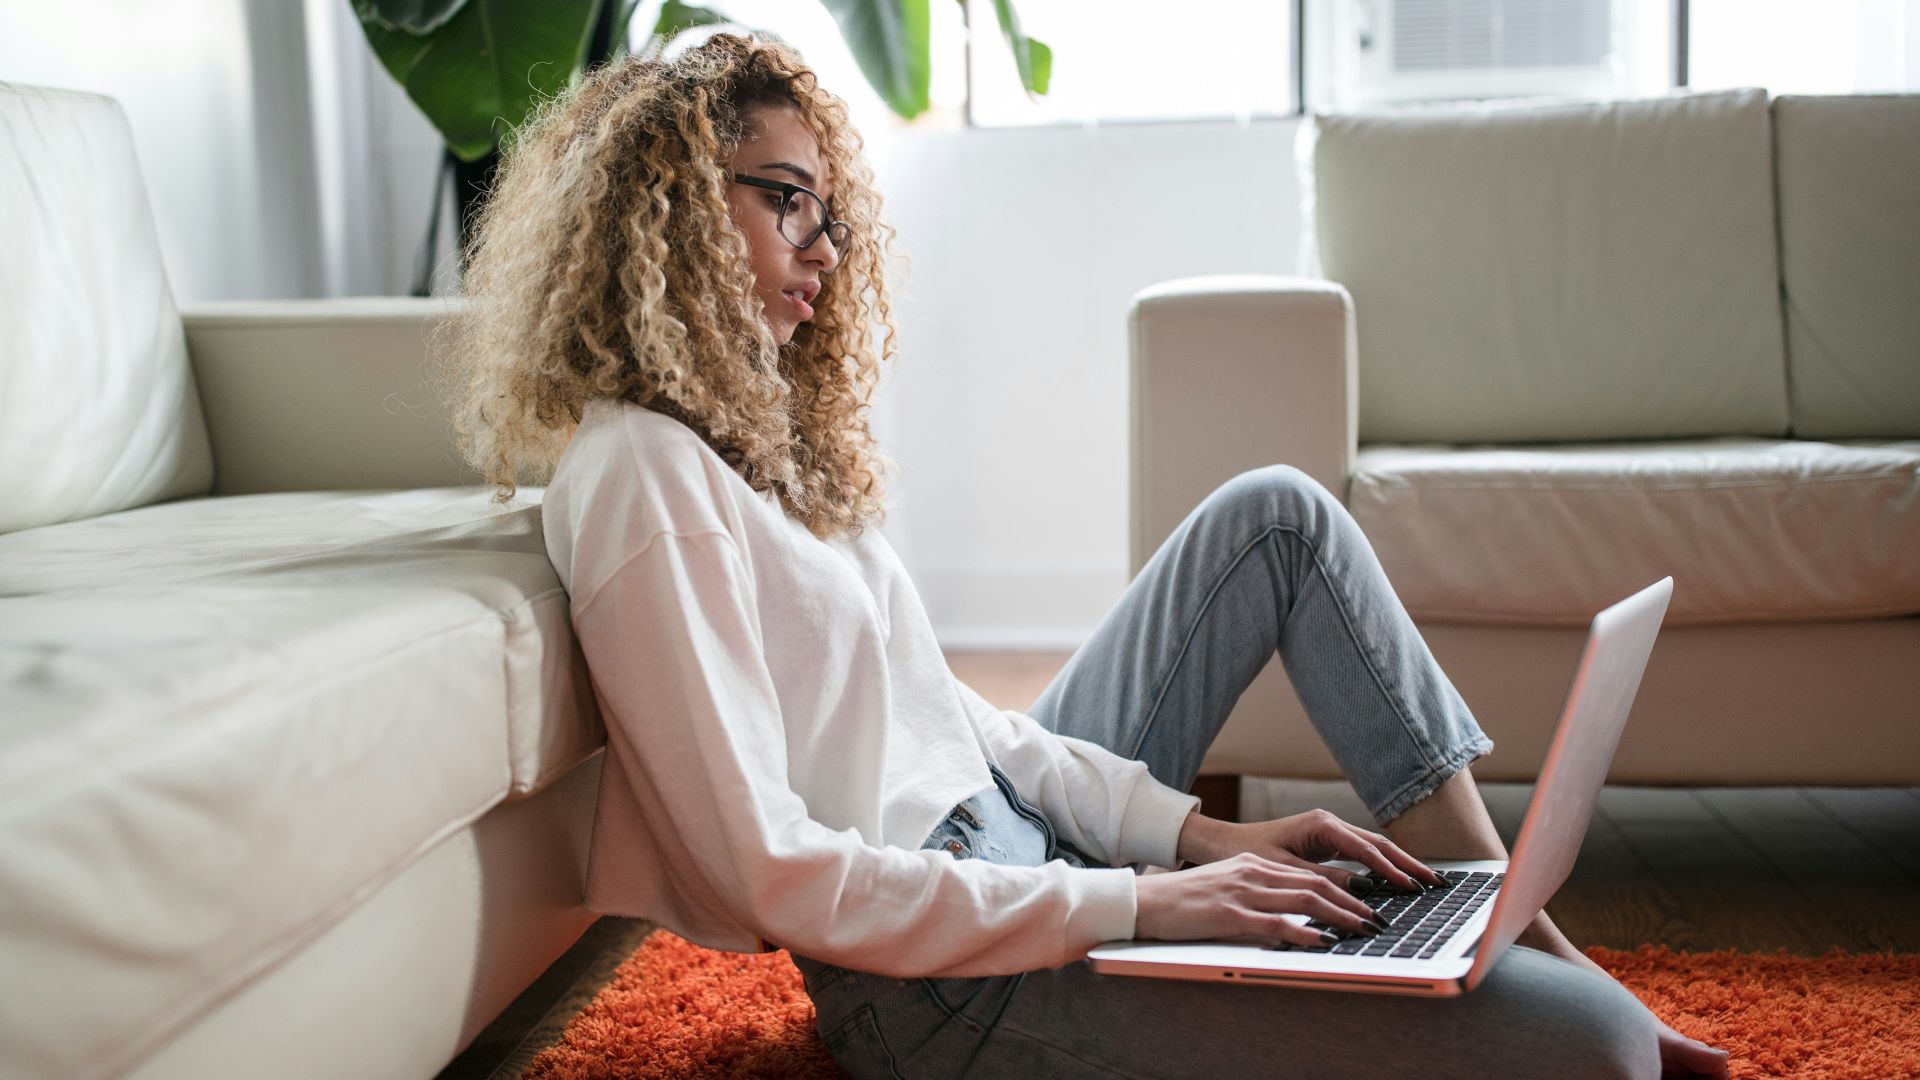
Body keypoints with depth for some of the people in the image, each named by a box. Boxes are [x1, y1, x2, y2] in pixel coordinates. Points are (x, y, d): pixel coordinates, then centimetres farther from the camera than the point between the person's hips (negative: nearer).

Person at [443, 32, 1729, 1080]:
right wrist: (1139, 904, -21)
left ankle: (1515, 928, 13)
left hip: (1016, 832, 11)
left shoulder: (754, 431, 13)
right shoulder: (641, 475, -17)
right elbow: (775, 875, -23)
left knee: (1276, 511, 12)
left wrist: (1200, 831, 1)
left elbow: (946, 710, 11)